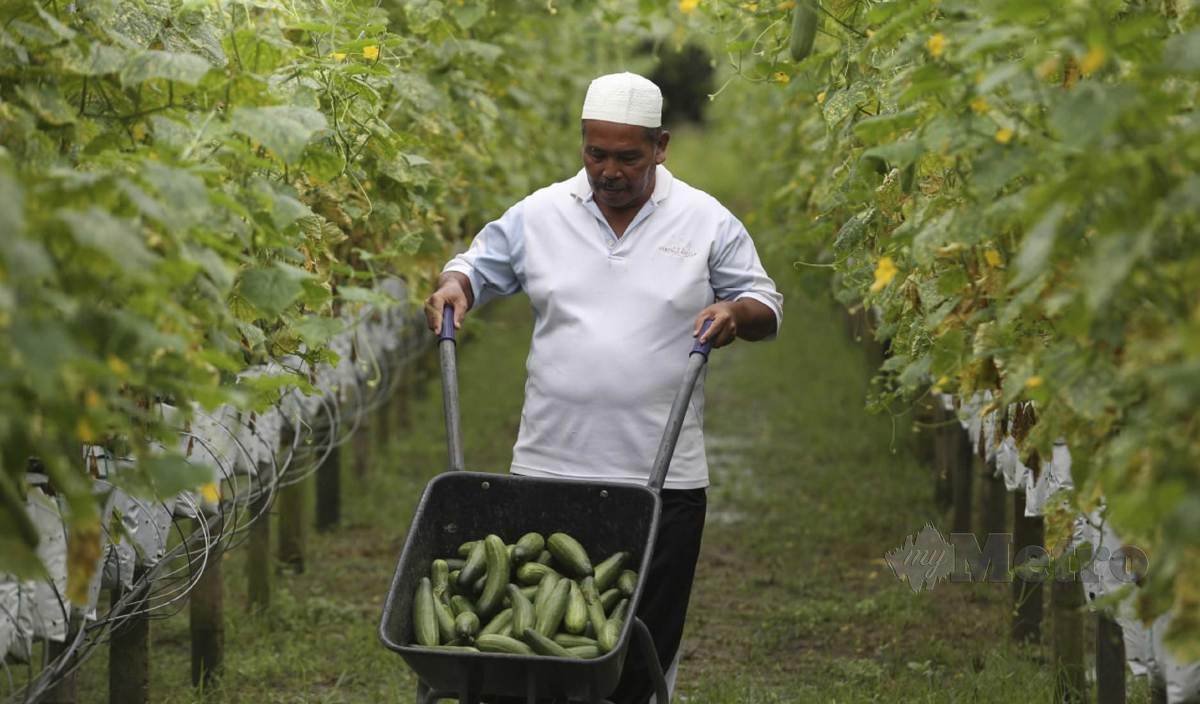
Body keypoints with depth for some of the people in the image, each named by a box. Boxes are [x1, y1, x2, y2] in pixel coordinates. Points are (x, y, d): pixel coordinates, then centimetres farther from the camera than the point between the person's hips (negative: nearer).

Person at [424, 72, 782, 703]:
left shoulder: (707, 223, 3)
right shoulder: (540, 215, 6)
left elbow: (766, 307, 9)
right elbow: (478, 266, 16)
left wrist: (737, 312, -13)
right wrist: (453, 286, -6)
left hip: (661, 480, -1)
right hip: (548, 470, 1)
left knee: (647, 644, 5)